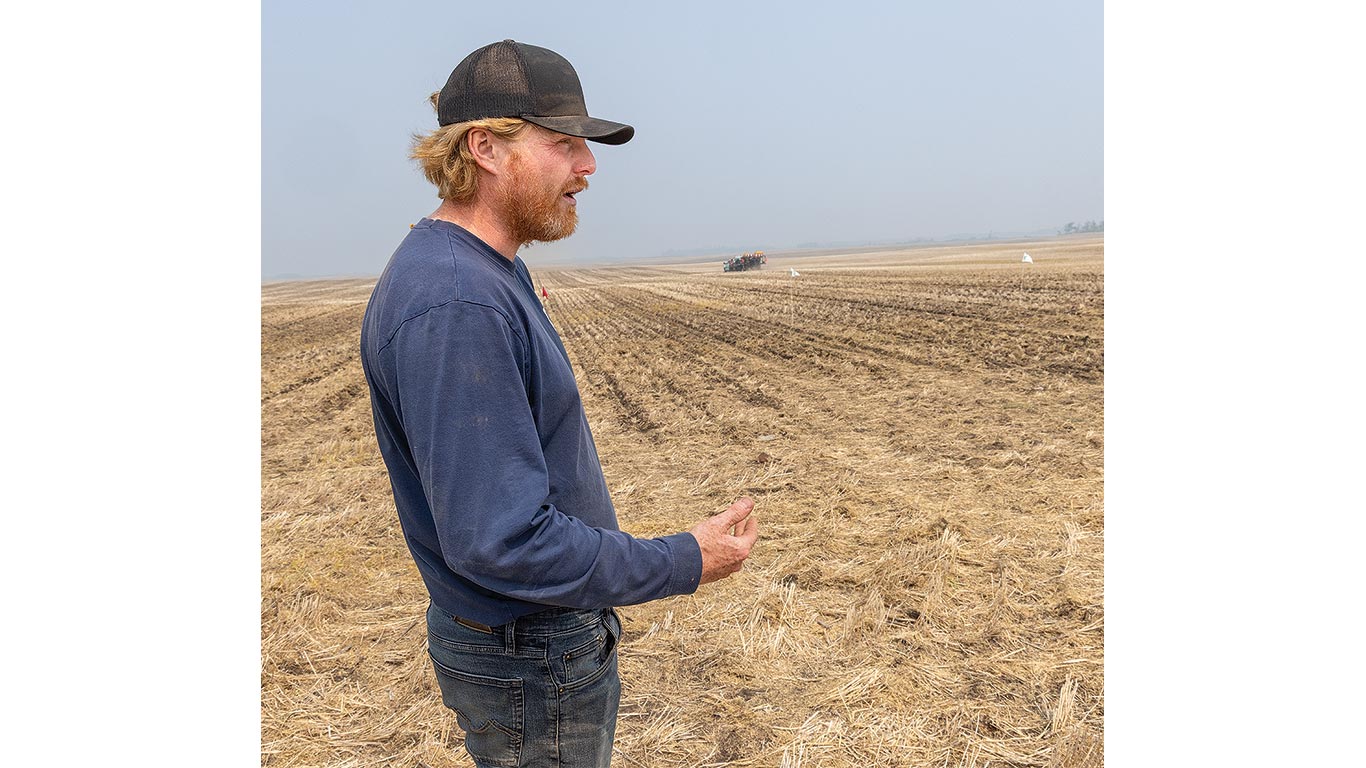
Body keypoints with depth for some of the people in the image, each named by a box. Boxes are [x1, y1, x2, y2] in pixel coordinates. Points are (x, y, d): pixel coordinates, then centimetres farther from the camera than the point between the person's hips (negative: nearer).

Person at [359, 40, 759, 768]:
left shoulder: (489, 275, 5)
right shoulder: (453, 305, -29)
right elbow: (499, 538, -31)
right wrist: (684, 563, -23)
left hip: (559, 634, 10)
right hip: (529, 667, -9)